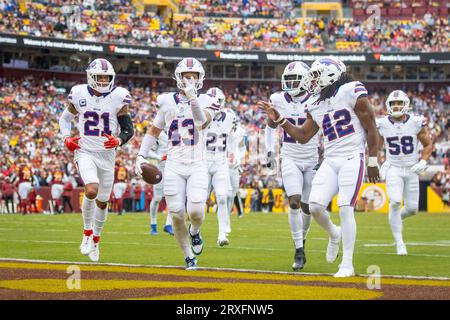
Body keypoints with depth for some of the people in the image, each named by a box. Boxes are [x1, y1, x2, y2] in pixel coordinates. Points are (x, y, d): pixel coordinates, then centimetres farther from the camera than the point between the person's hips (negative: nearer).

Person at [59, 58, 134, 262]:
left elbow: (129, 129, 1)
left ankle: (96, 239, 35)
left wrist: (119, 141, -20)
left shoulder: (118, 97, -6)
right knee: (91, 190, -26)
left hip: (107, 155, 2)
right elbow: (65, 118, 15)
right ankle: (87, 233, -5)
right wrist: (66, 138, -3)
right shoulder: (79, 95, -3)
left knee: (102, 202, 12)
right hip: (85, 152, -2)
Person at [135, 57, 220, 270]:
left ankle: (195, 231, 19)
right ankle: (189, 257, 17)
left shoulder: (205, 101, 1)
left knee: (196, 211, -17)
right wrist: (141, 155, 7)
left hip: (197, 167, -2)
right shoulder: (167, 101, 6)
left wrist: (193, 99, -35)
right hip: (174, 167, 2)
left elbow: (202, 123, -22)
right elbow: (153, 131, 17)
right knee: (177, 215, -2)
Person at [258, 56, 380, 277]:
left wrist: (373, 161, -6)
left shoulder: (352, 92, -6)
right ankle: (334, 234, 25)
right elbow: (303, 136, 20)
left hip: (352, 159, -6)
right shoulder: (317, 106, 15)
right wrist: (278, 119, 10)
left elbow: (371, 129, -5)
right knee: (315, 206, -8)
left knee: (345, 209, -13)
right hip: (330, 161, 6)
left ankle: (347, 264, -6)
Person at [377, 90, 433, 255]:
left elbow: (428, 145, 3)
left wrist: (422, 162, -11)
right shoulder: (382, 124, -5)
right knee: (395, 202, -22)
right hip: (393, 169, -1)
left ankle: (397, 218, 40)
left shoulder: (416, 122, -8)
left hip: (412, 169, 1)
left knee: (412, 208, 2)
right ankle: (399, 243, -13)